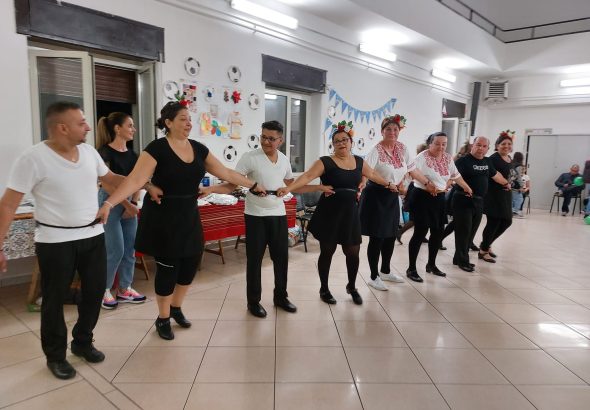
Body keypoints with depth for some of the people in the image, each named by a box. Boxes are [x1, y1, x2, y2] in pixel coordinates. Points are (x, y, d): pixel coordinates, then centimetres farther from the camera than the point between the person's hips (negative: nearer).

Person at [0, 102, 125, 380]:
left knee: (94, 292, 14)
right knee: (54, 300, 10)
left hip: (93, 236, 6)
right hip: (55, 241, -5)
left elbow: (110, 178, 17)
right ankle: (55, 356, 30)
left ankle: (82, 342, 37)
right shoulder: (33, 158, -15)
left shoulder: (89, 151, 2)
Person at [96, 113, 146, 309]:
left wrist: (134, 204, -4)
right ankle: (104, 290, 14)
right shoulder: (105, 152, -11)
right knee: (115, 250, -4)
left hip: (129, 204, 7)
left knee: (130, 249, 8)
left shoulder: (132, 154, 10)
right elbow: (107, 184, -16)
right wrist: (127, 204, -14)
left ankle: (124, 289, 21)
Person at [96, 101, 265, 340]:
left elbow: (226, 173, 10)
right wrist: (109, 203, -34)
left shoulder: (198, 149, 3)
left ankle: (176, 308, 37)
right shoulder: (157, 148, -14)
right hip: (163, 217, -6)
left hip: (189, 215, 6)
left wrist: (253, 185, 13)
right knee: (167, 268, 3)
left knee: (190, 264, 11)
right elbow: (135, 180, -23)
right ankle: (163, 319, 25)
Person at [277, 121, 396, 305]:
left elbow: (372, 175, 25)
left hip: (350, 213, 4)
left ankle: (352, 287, 33)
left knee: (353, 252, 8)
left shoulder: (359, 161, 7)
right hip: (329, 213, -4)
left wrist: (389, 184, 36)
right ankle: (324, 289, 26)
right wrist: (289, 188, -36)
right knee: (327, 252, 7)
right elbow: (308, 176, -22)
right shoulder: (325, 162, -9)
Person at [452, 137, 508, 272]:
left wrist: (506, 183, 40)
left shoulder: (487, 161, 11)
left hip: (478, 201, 7)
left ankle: (459, 258, 22)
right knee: (463, 231, -2)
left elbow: (495, 175, 28)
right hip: (463, 200, -7)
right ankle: (463, 261, 10)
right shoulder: (463, 160, -12)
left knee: (471, 231, 11)